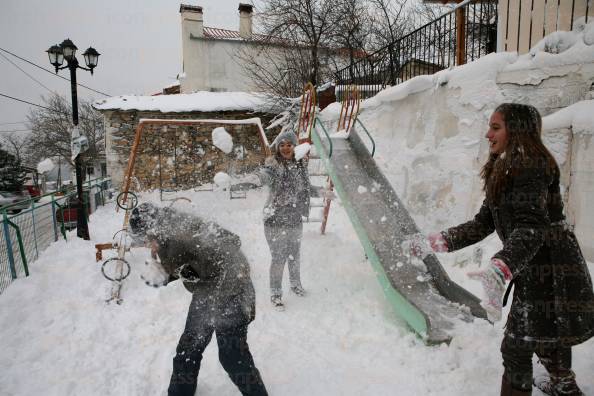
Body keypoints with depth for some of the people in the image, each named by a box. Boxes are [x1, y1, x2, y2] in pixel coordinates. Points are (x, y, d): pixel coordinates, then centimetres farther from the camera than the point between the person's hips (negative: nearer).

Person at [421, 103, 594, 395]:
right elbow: (484, 223, 9)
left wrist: (498, 270, -47)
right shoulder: (505, 172, 11)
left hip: (549, 273, -10)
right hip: (537, 270, 10)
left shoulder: (530, 168, -20)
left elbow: (531, 226, -33)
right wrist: (442, 240, 2)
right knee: (546, 335, 30)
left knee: (516, 347, -2)